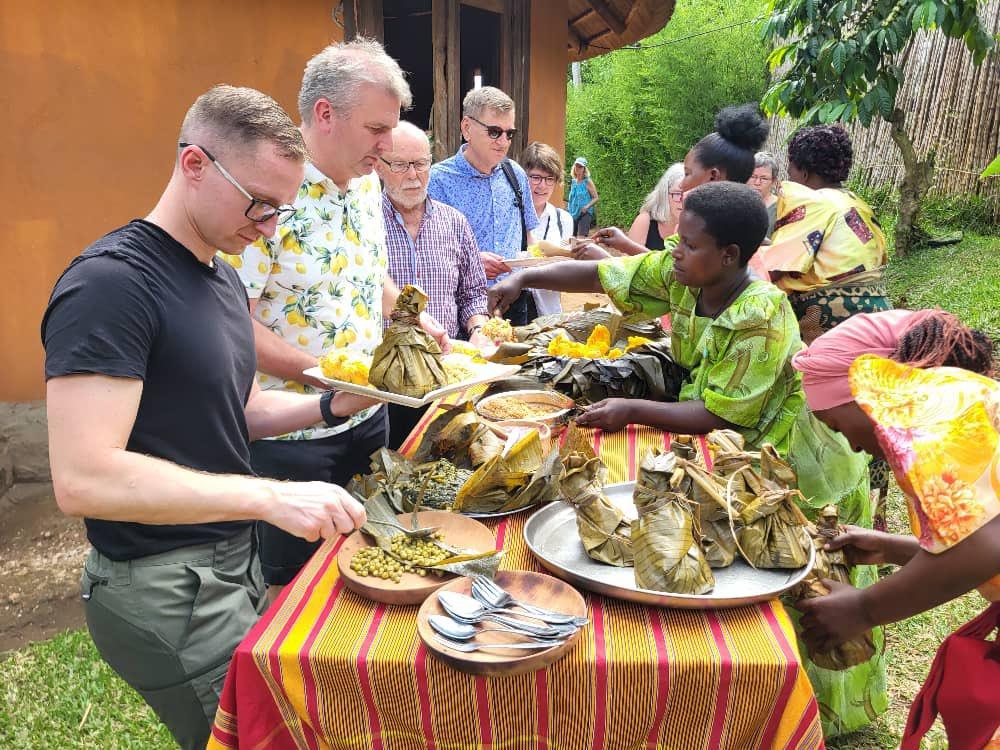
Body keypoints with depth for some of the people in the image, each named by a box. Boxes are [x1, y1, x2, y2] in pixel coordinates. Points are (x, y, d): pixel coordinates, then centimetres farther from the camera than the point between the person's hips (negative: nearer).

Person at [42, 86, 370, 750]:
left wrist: (328, 405, 0)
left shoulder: (222, 276, 9)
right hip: (163, 588, -8)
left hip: (234, 560, 9)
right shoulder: (111, 282, -20)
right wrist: (271, 496, -30)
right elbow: (83, 479, -27)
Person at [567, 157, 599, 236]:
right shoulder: (573, 182, 12)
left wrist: (587, 206, -20)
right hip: (573, 214, 6)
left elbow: (596, 198, -6)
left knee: (581, 238, -19)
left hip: (585, 213, -6)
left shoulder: (588, 182, -4)